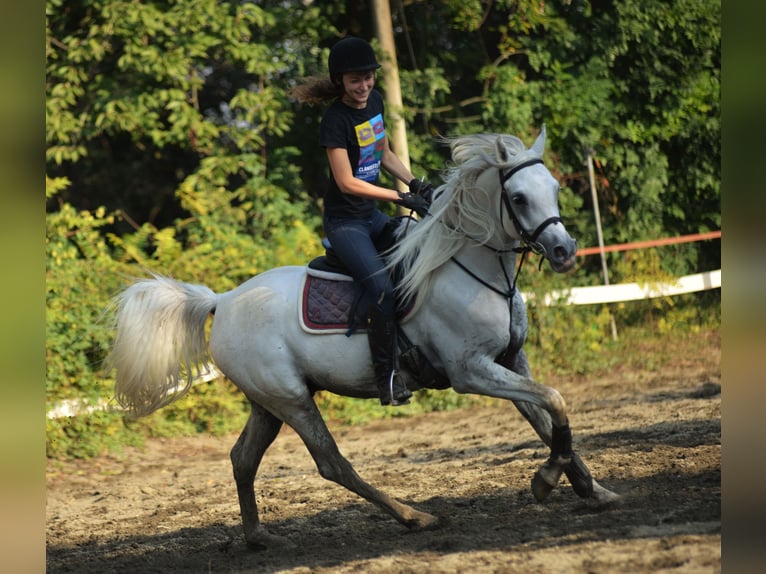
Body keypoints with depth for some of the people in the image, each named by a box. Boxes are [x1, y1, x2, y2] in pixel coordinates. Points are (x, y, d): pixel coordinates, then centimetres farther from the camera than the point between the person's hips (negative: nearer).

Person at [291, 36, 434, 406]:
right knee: (382, 289, -25)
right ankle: (387, 377, -17)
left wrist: (415, 184, 1)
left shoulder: (375, 102, 3)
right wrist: (401, 198, -22)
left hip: (371, 215, 9)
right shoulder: (335, 120, -20)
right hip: (343, 220, -9)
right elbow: (347, 182, -23)